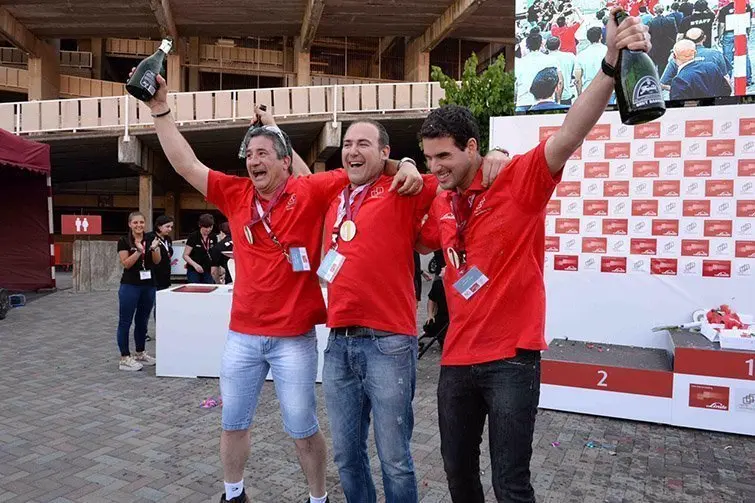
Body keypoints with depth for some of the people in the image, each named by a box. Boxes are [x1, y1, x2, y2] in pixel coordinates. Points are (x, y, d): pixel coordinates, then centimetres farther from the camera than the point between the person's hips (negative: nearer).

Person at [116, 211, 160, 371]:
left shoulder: (150, 239, 8)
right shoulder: (124, 241, -4)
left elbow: (157, 261, 1)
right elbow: (126, 264, -11)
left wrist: (154, 249, -16)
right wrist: (138, 251, -24)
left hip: (149, 286, 5)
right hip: (130, 286, -5)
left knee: (142, 321, 13)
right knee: (125, 322, 0)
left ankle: (140, 353, 24)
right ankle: (124, 359, 4)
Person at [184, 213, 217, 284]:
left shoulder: (213, 238, 6)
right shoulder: (193, 237, -6)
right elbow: (185, 255, -6)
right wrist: (195, 264, -23)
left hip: (208, 271, 4)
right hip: (194, 271, -4)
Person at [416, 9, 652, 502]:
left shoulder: (519, 180, -9)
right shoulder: (440, 205, 7)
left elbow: (568, 137, -27)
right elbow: (419, 242, 25)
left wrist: (611, 66, -40)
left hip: (511, 358, -6)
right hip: (457, 358, 6)